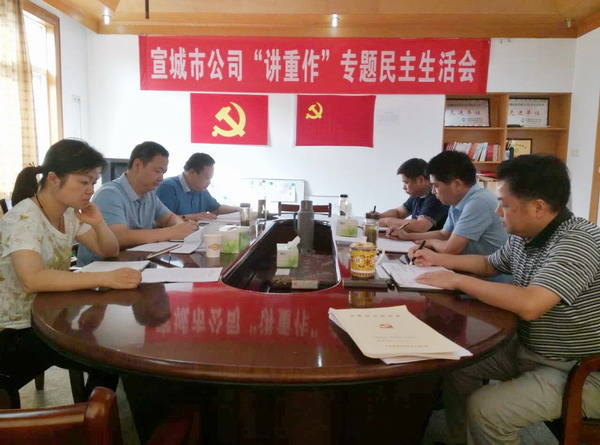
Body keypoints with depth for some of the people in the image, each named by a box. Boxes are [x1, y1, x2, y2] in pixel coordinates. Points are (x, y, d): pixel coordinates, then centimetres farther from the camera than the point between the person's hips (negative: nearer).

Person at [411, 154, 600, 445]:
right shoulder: (523, 237, 0)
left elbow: (529, 305, -39)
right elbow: (489, 264, 21)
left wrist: (457, 280, -27)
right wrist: (438, 260, 12)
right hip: (526, 350, 9)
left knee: (484, 409, -21)